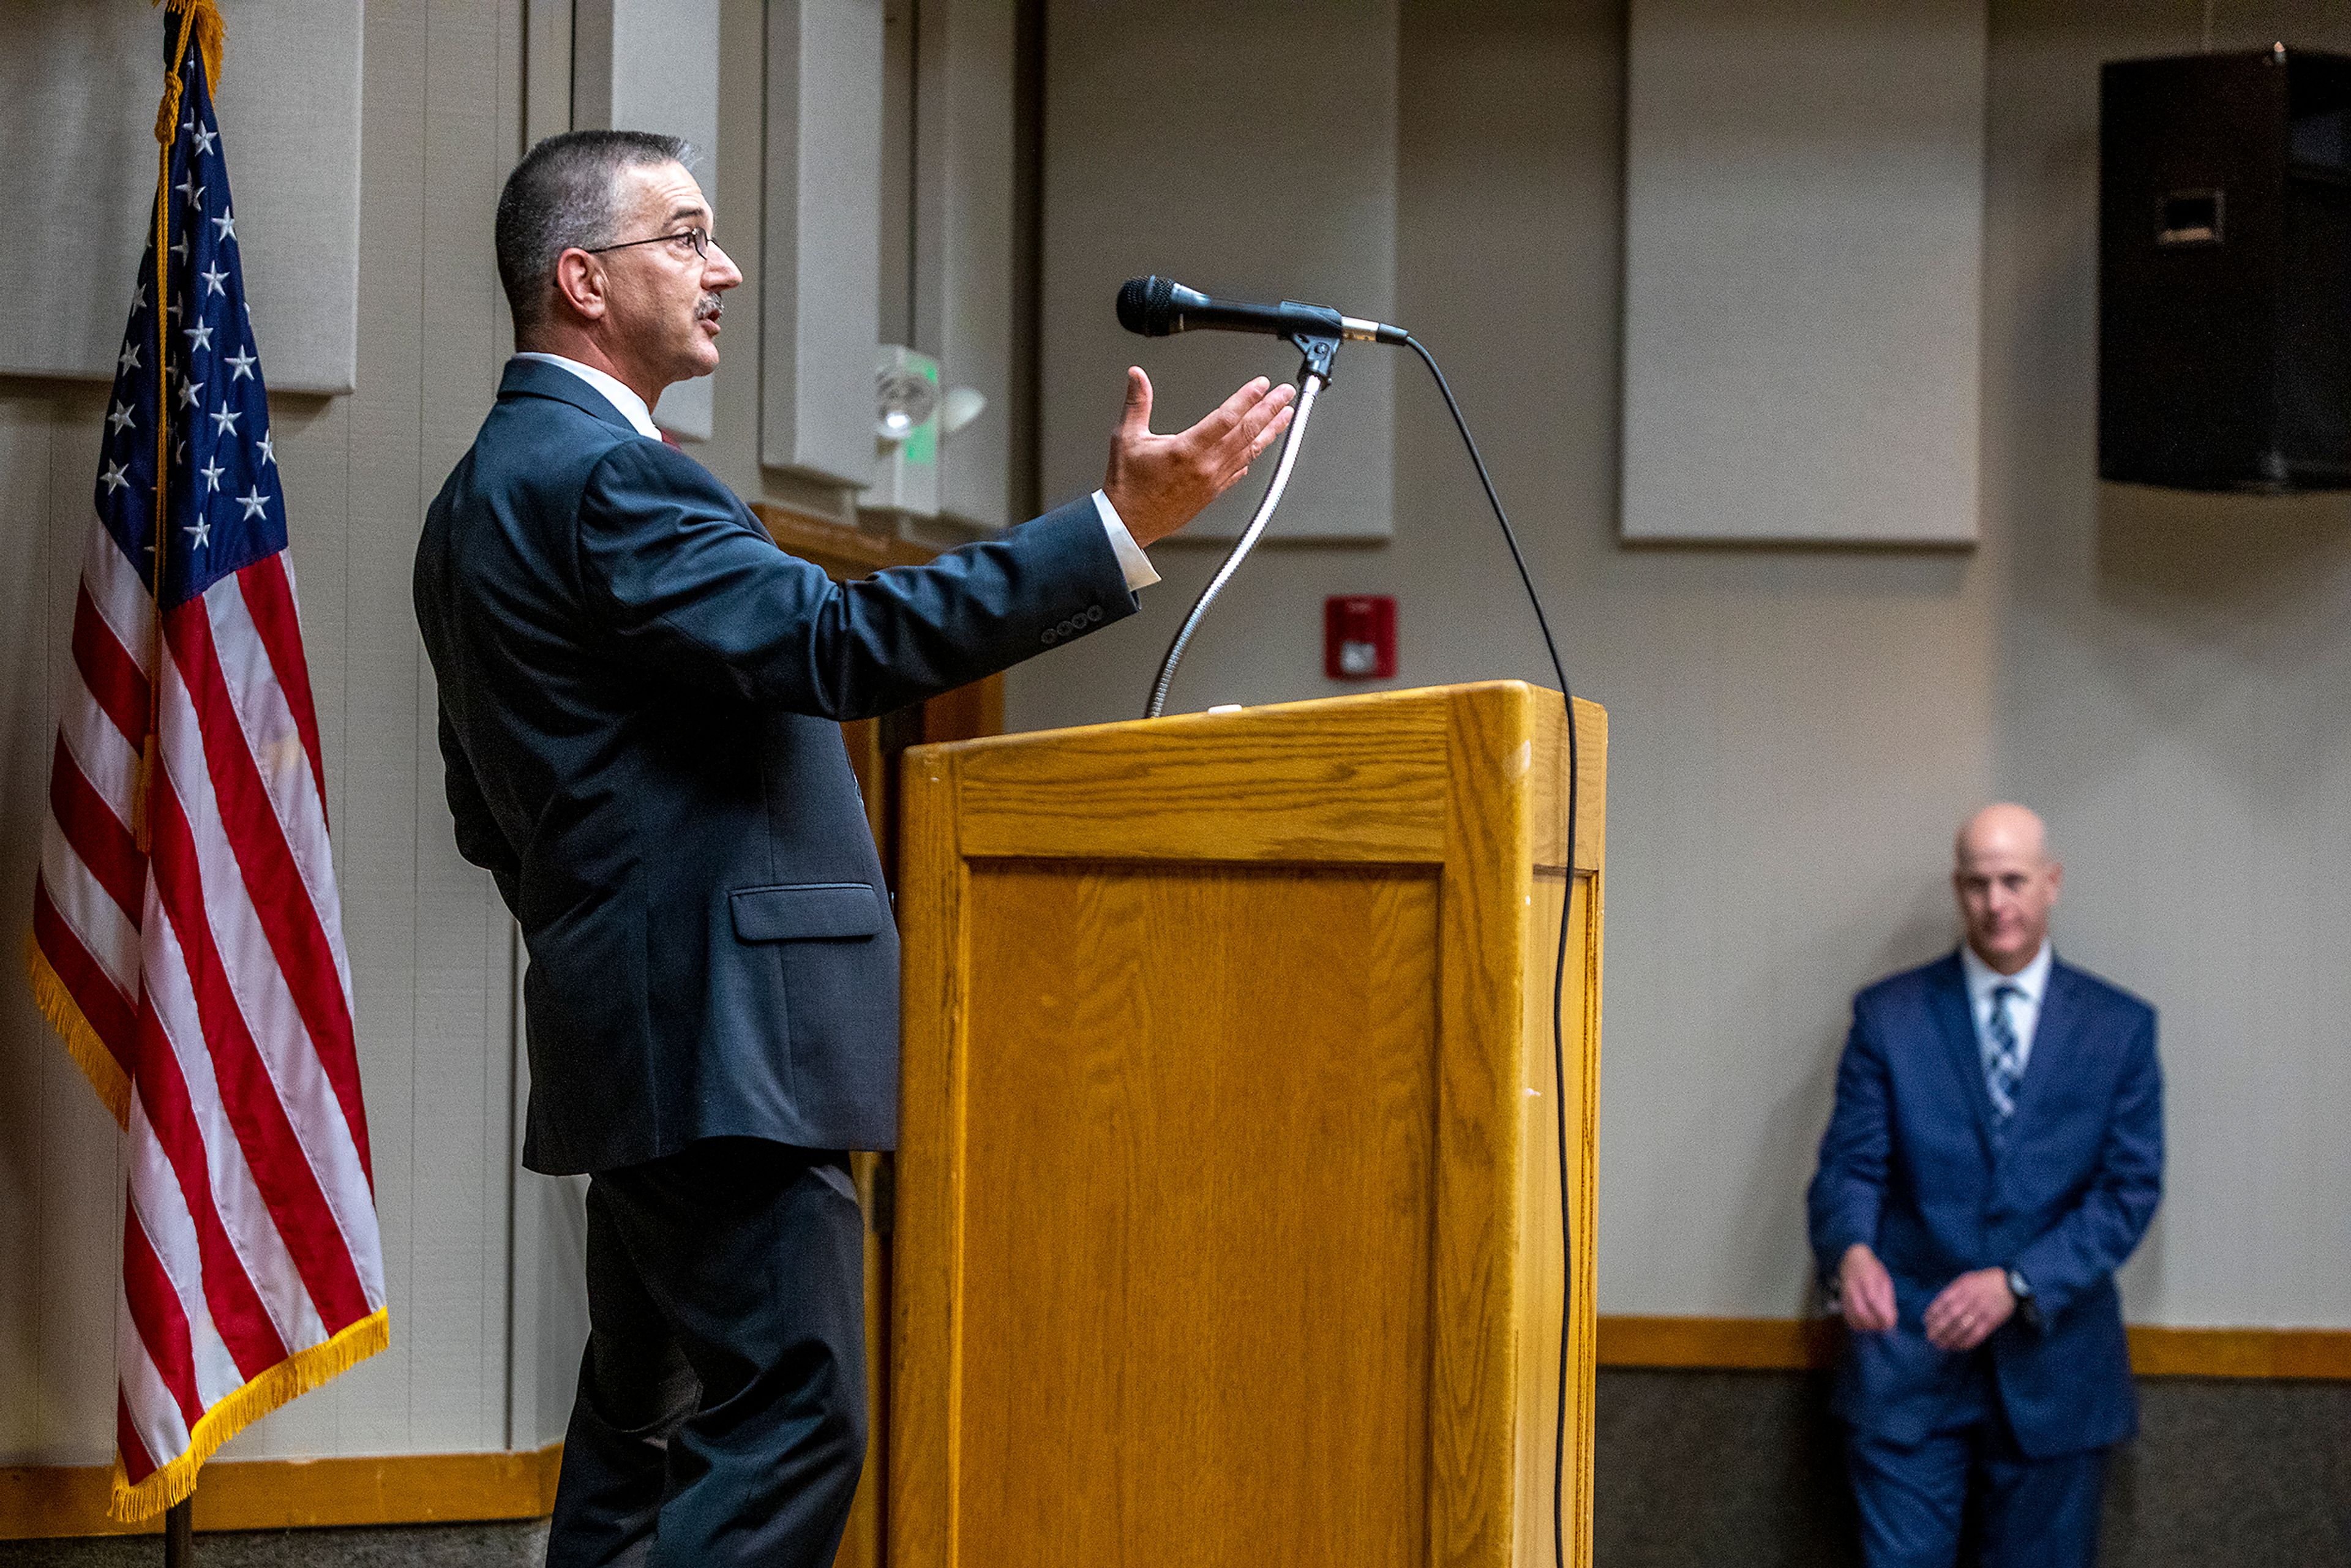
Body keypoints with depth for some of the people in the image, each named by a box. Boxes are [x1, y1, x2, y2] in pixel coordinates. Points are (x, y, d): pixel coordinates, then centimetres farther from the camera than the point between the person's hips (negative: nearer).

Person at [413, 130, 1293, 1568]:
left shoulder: (485, 495, 19)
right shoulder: (601, 477, -14)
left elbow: (491, 813, 24)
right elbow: (838, 642, -25)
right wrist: (1123, 526, -28)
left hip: (633, 1030, 11)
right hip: (720, 1037, -11)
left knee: (647, 1423, 15)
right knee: (788, 1422, -12)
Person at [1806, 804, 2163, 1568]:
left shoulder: (2121, 1027, 3)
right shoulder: (1888, 1016, 2)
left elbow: (2130, 1188, -3)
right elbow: (1850, 1166, -2)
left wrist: (2018, 1283, -18)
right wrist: (1850, 1249, -26)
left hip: (2054, 1365, 1)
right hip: (1909, 1359, -1)